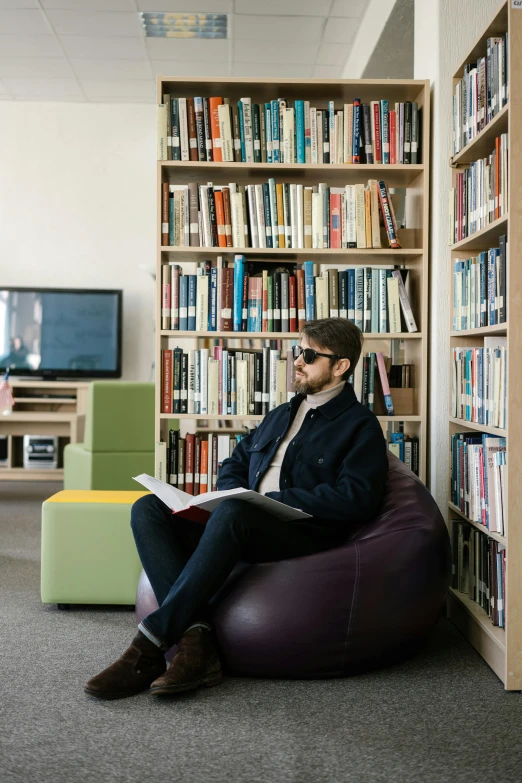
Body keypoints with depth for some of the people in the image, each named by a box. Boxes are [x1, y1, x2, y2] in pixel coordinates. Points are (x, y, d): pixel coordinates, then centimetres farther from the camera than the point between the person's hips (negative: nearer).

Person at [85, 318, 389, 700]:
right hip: (244, 526, 8)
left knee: (233, 512, -38)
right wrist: (235, 492, 5)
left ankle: (149, 646, -33)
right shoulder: (281, 415, 27)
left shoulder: (360, 425, 4)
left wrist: (275, 498, -13)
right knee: (148, 508, -14)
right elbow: (235, 463, 29)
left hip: (303, 535, -7)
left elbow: (356, 499, -10)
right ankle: (195, 637, -31)